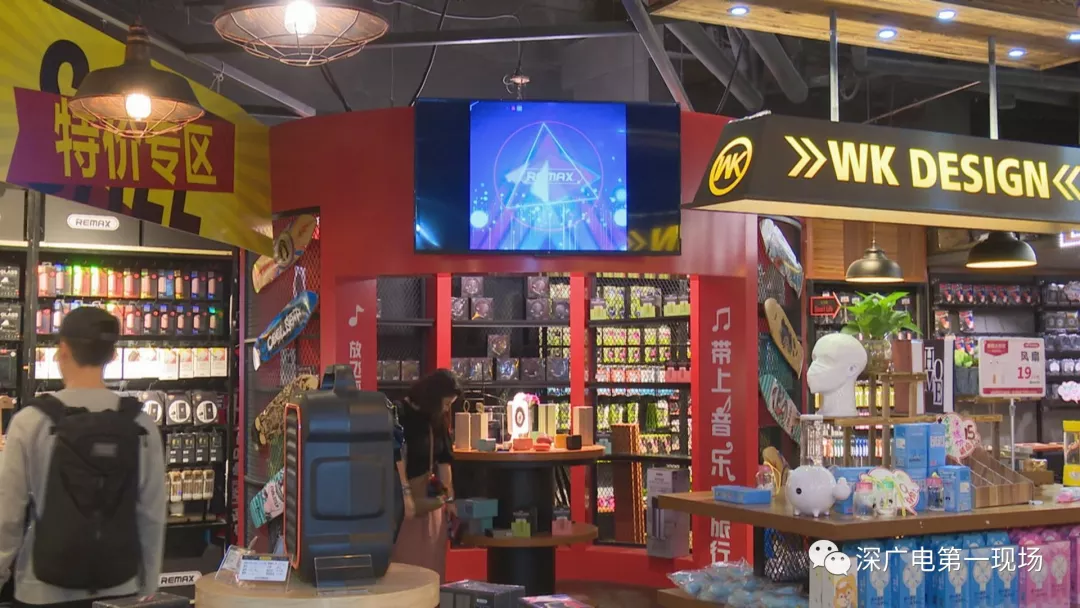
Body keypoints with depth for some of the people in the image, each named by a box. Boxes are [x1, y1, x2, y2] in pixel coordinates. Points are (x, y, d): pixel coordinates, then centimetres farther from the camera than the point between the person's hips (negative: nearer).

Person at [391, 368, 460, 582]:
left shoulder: (437, 419, 10)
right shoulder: (400, 414, -13)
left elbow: (444, 459, 12)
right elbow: (397, 456, -22)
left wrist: (449, 498, 12)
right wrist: (405, 493, -29)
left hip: (431, 499, 7)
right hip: (406, 497, -7)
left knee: (432, 560, 9)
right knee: (406, 559, -3)